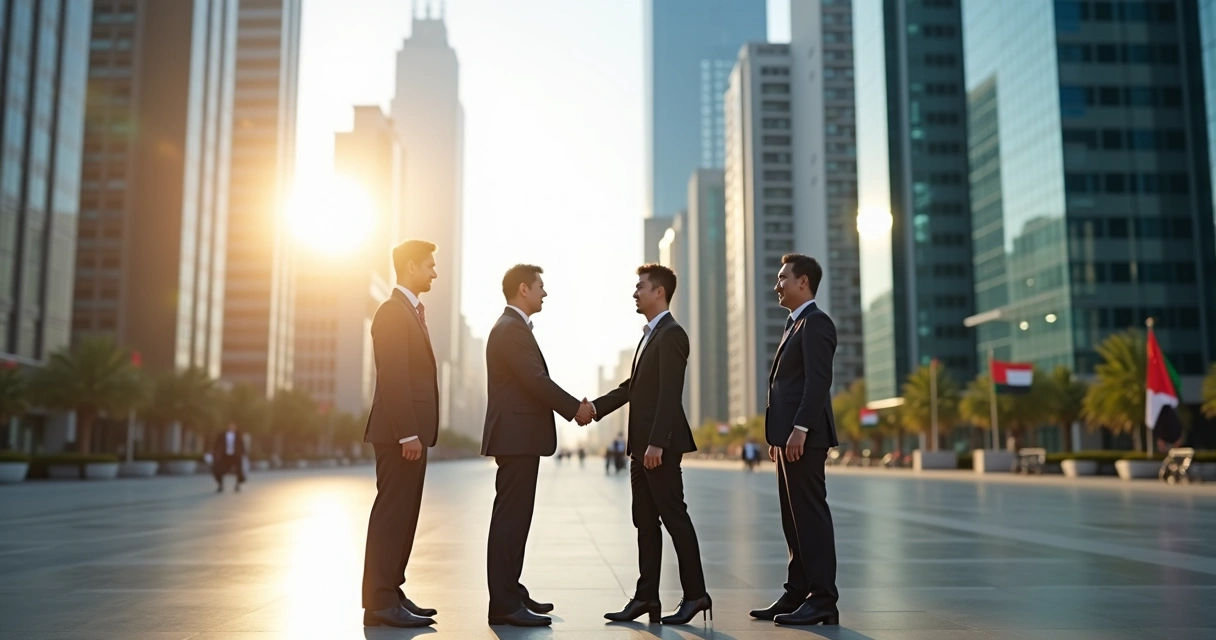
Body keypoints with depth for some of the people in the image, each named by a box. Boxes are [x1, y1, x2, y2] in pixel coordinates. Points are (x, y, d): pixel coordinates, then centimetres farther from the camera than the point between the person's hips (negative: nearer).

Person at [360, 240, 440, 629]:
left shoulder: (409, 311, 20)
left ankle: (391, 592, 18)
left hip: (411, 431, 10)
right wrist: (407, 434, -22)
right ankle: (380, 602, -2)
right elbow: (393, 378, -19)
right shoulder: (393, 311, -11)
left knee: (402, 515, 12)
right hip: (400, 433, -10)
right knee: (392, 515, -7)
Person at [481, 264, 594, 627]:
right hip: (517, 437, -11)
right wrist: (575, 408, -10)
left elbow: (534, 383, 18)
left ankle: (510, 592, 24)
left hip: (518, 436, 11)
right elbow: (536, 380, -21)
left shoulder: (512, 327, 19)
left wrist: (573, 405, 9)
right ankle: (504, 604, -4)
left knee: (514, 518, 15)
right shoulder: (512, 329, -14)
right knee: (510, 519, -8)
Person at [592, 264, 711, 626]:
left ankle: (695, 594, 6)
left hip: (661, 444, -10)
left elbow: (670, 394, -20)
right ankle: (646, 596, 16)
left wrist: (656, 443, -24)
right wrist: (596, 406, 7)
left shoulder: (671, 334, -12)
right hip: (642, 445, 10)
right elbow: (633, 386, 18)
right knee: (645, 521, 10)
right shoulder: (650, 335, 18)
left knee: (674, 517, -3)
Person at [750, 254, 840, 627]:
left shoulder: (815, 322, -9)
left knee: (811, 515, -6)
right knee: (794, 519, 12)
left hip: (804, 436, -10)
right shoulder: (797, 324, 21)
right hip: (789, 437, 10)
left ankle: (823, 600, -1)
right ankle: (797, 595, 18)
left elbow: (819, 380, -19)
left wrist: (800, 429, -24)